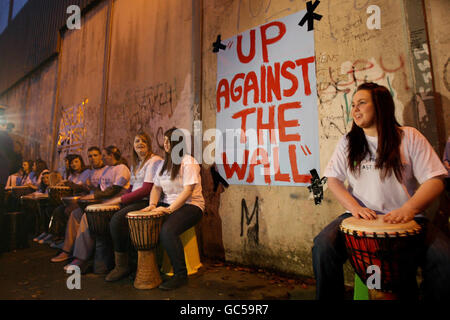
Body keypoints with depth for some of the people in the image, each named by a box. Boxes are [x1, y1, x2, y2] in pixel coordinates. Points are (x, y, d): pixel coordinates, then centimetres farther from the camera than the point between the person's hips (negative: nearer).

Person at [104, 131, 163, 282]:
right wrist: (117, 199, 4)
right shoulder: (135, 164, 21)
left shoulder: (154, 161, -8)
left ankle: (122, 265, -12)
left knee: (117, 218, -26)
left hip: (147, 202, -8)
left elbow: (146, 190, -15)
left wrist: (121, 199, -13)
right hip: (134, 201, 9)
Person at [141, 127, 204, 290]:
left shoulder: (188, 161, -9)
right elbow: (156, 187, 16)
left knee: (167, 230, -31)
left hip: (190, 205, -7)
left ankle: (180, 275, -15)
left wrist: (169, 209, -24)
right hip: (168, 205, 7)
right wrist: (152, 205, -2)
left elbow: (188, 191, -17)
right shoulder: (164, 164, 16)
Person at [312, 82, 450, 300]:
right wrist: (355, 206, -12)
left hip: (406, 218, 0)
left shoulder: (409, 137, 5)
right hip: (360, 217, 1)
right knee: (323, 246, -24)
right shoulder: (348, 142, 10)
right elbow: (333, 179, 6)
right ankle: (330, 297, -2)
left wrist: (408, 210, -19)